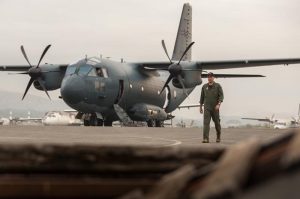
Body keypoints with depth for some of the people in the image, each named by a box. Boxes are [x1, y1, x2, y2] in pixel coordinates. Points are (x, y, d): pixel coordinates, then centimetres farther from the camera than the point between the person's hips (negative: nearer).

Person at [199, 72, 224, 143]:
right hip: (207, 108, 1)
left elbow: (221, 96, -6)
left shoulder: (217, 86, 0)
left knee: (217, 123, 10)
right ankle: (206, 138, -17)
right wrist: (201, 106, 15)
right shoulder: (204, 86, 8)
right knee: (206, 123, -12)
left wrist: (219, 104, -20)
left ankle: (218, 137, 29)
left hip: (215, 108, -1)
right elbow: (202, 97, 15)